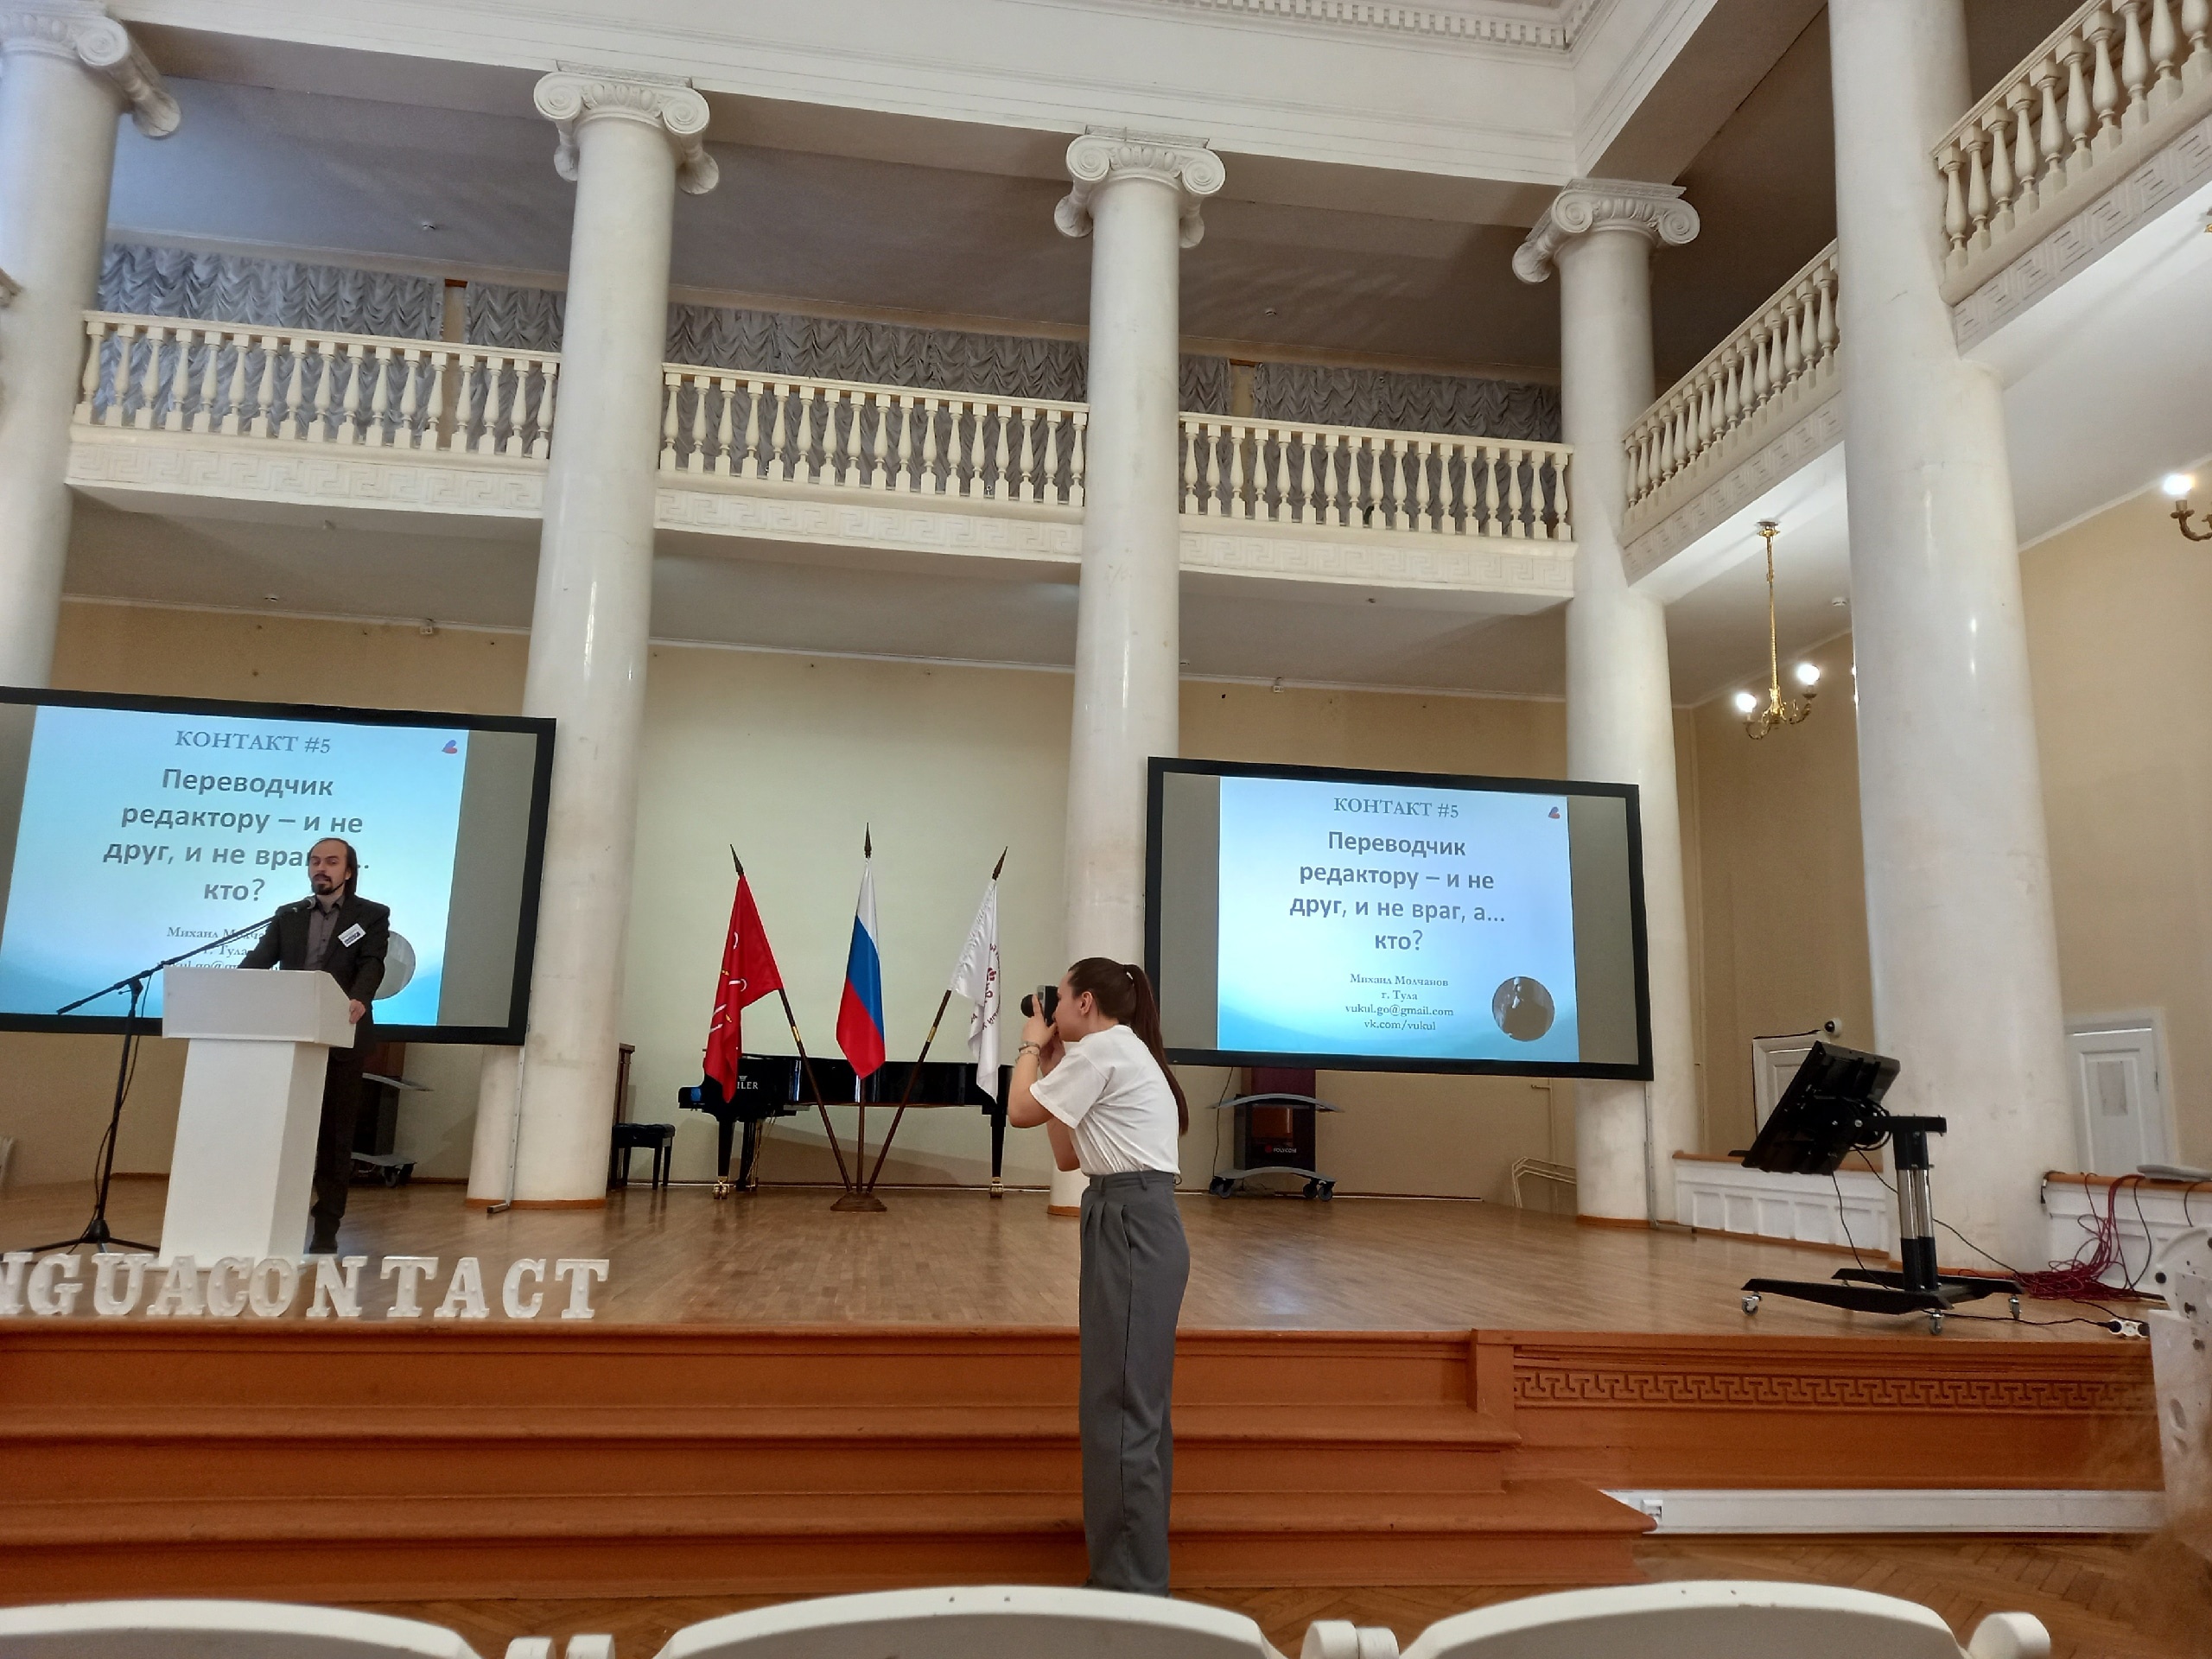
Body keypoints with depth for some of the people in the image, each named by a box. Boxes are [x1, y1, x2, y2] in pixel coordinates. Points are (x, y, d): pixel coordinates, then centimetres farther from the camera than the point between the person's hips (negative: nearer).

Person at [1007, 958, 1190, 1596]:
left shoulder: (1100, 1051, -11)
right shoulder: (1120, 1053, 19)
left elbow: (1020, 1112, -7)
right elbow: (1067, 1155, 19)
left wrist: (1030, 1047, 9)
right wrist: (1051, 1063, 19)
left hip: (1132, 1228, -11)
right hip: (1137, 1227, 11)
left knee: (1120, 1406, -5)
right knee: (1136, 1402, 16)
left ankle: (1131, 1582, 4)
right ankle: (1136, 1570, 26)